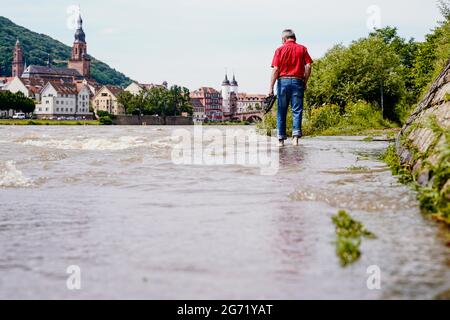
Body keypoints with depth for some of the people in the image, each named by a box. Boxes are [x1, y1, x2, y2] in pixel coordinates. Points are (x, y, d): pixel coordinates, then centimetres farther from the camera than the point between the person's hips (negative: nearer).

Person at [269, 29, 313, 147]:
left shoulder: (280, 50, 4)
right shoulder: (302, 49, 6)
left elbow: (275, 69, -3)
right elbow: (308, 66, -2)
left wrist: (271, 87, -4)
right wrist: (305, 82, 7)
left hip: (283, 81, 0)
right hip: (297, 81, 0)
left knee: (281, 111, 5)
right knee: (297, 110, 1)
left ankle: (281, 139, 5)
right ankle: (296, 136, -12)